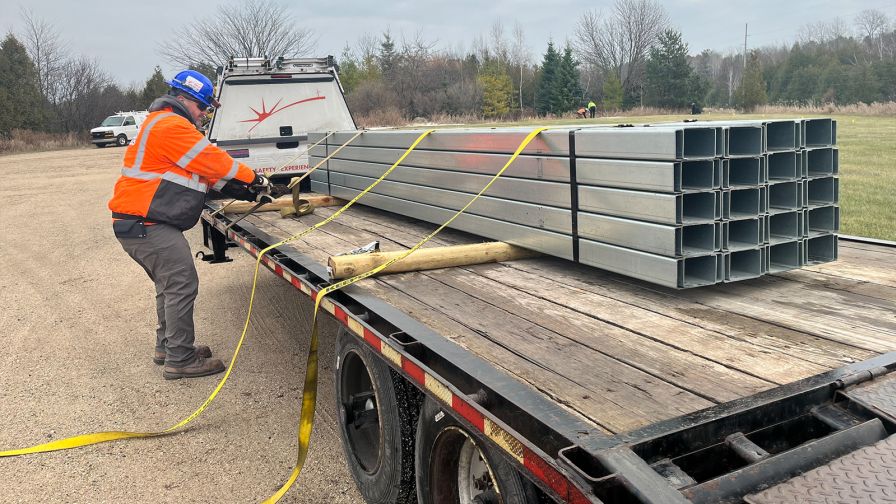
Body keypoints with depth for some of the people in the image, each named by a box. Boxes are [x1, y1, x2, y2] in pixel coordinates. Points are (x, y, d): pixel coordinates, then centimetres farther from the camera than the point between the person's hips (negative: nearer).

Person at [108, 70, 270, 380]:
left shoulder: (169, 125, 23)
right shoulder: (170, 125, -13)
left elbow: (204, 168, 19)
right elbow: (212, 159, -15)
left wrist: (244, 191, 10)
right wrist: (253, 179, -3)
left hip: (139, 223, 11)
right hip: (147, 225, -11)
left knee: (170, 284, 20)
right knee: (183, 285, -9)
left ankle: (167, 347, 31)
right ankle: (180, 360, -3)